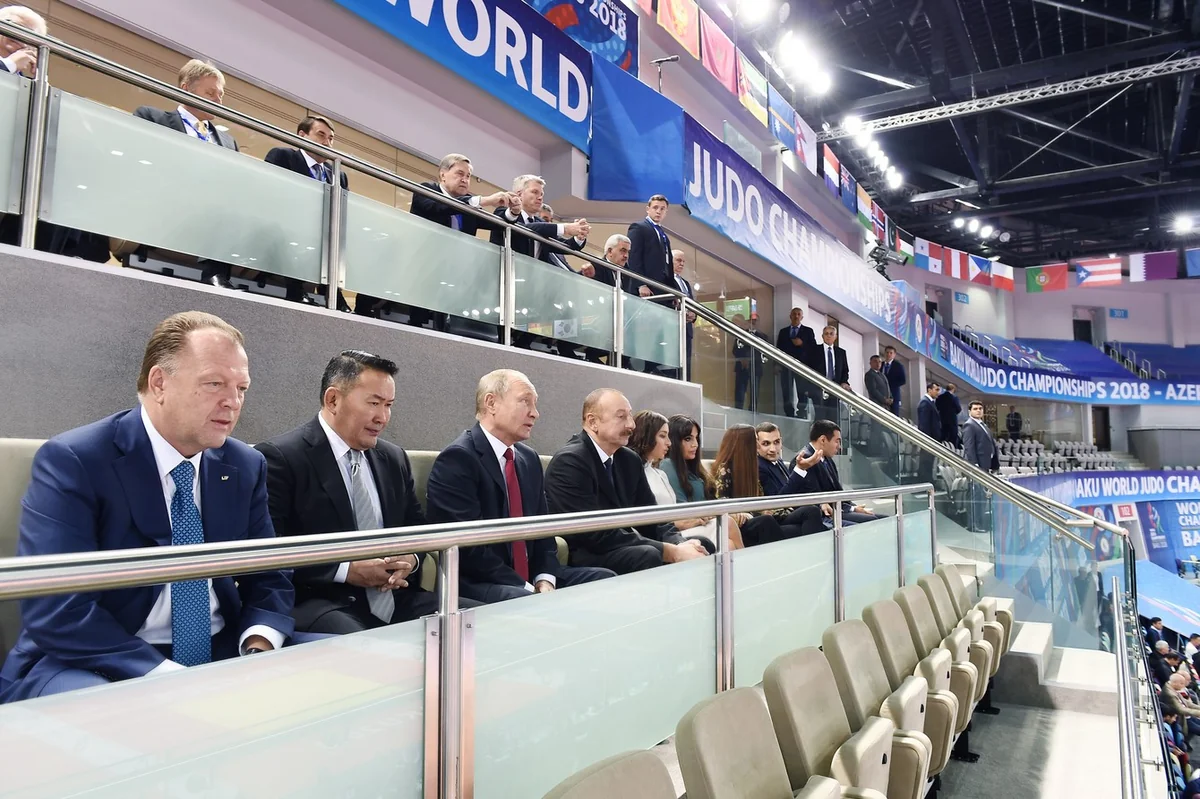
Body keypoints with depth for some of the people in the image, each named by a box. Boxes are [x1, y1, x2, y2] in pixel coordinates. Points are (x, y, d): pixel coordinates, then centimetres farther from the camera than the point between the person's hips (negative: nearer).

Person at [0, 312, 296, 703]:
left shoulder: (246, 467, 4)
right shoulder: (71, 461, -12)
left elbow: (268, 579, 7)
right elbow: (56, 609, -20)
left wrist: (259, 650, -14)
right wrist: (169, 679, -26)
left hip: (219, 656, 5)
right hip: (97, 667, -5)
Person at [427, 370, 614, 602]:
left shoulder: (530, 458, 12)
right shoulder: (457, 459, -14)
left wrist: (545, 579, -4)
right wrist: (527, 590, -19)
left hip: (529, 578, 8)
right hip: (475, 586, -8)